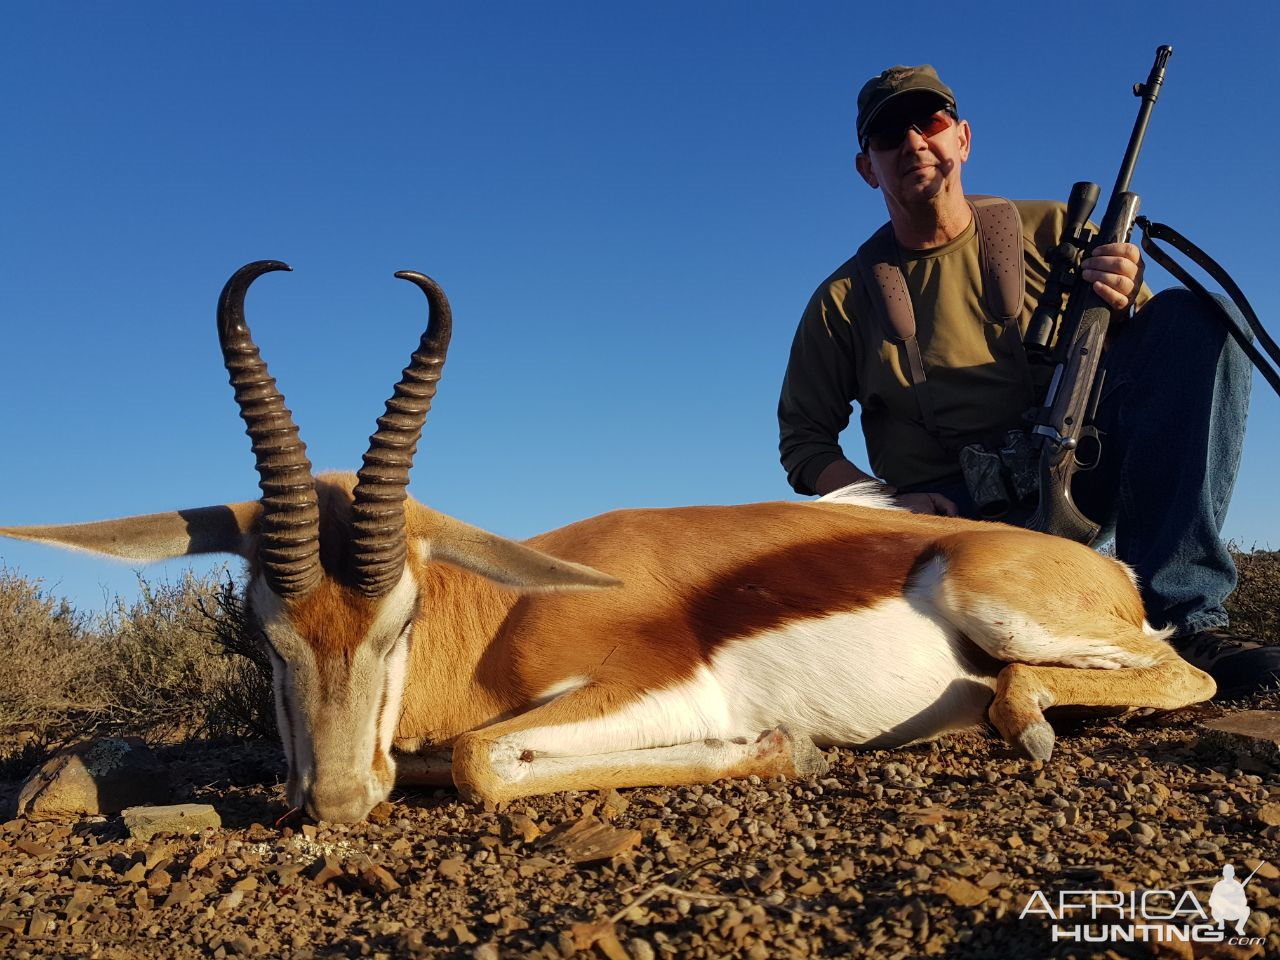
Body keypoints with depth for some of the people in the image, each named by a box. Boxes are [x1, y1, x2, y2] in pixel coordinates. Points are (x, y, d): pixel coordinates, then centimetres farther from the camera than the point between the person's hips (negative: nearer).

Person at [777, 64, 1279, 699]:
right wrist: (889, 503, -12)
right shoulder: (843, 301, 9)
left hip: (1077, 467, 2)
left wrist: (1119, 308, -12)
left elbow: (1159, 358, 13)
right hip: (955, 509, -2)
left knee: (1190, 320, -19)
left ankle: (1178, 615, -29)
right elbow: (804, 441, 6)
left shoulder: (1047, 232, 12)